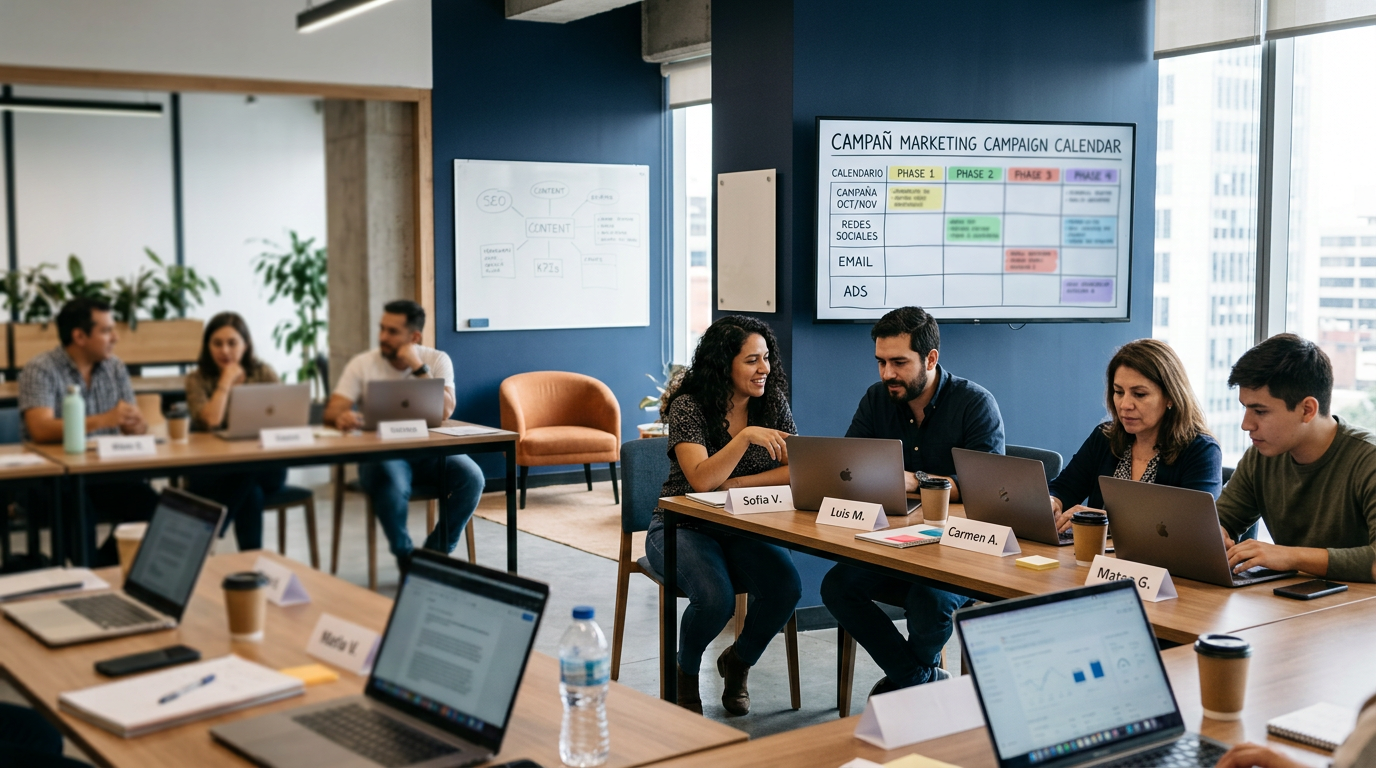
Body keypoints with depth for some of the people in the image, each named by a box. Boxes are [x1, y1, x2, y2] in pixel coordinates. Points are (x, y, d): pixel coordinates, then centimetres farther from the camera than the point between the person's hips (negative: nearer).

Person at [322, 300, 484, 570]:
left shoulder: (437, 360, 0)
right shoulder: (363, 364, 0)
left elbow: (445, 411, -14)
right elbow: (332, 410, -9)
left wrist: (418, 368, -18)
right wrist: (341, 417, -33)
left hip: (429, 451, 2)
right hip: (380, 453, -2)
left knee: (471, 477, -27)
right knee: (392, 484, -36)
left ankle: (435, 554, -6)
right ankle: (405, 558, -9)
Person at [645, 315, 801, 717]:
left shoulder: (774, 404, 1)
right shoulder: (689, 406, -13)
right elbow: (701, 480, -24)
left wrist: (735, 484, -15)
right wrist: (745, 437, -36)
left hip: (744, 527, 4)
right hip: (683, 527, -4)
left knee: (786, 587, -25)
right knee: (716, 597, -32)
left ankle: (738, 662, 7)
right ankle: (685, 675, 2)